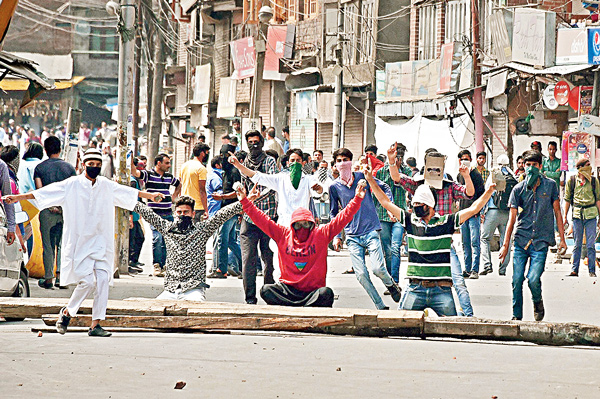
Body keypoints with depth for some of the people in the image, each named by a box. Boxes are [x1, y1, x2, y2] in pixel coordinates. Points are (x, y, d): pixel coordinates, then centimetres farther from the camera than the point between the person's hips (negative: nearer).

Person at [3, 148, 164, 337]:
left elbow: (129, 192, 26)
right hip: (79, 242, -4)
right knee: (87, 281, -12)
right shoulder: (72, 185, -3)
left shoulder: (107, 186, 10)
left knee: (103, 279, -8)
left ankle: (95, 324, -4)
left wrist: (150, 196, 37)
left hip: (101, 242, 4)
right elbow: (42, 193, -5)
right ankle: (66, 312, 13)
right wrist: (16, 198, -12)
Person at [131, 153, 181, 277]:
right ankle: (156, 265, -10)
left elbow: (179, 185, 35)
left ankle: (162, 266, 13)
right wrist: (131, 159, -32)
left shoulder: (169, 177, 14)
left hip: (168, 214, 6)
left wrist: (173, 197, 21)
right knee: (158, 238, -18)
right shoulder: (149, 175, -4)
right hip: (155, 214, -6)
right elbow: (134, 172, -21)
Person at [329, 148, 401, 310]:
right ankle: (381, 307, 6)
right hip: (353, 236, 2)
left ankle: (391, 284, 18)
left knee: (377, 269, -16)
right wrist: (336, 236, 8)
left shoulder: (362, 177, 0)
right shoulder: (334, 186, 5)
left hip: (371, 231, -2)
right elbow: (334, 213, 15)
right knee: (361, 274, -7)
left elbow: (384, 187, 13)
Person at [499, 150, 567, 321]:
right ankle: (516, 316, 12)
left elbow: (557, 212, 9)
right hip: (521, 240, 2)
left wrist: (562, 238, 7)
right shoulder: (518, 189, 3)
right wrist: (505, 245, 1)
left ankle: (538, 302, 17)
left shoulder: (550, 185, 2)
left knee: (533, 279, -15)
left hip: (541, 241, -2)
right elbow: (512, 218, 4)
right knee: (517, 280, -3)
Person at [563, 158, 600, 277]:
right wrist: (565, 217, 8)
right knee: (577, 244, 3)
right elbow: (567, 199, 10)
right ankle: (574, 270, 8)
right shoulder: (571, 181, 3)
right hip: (577, 215, 0)